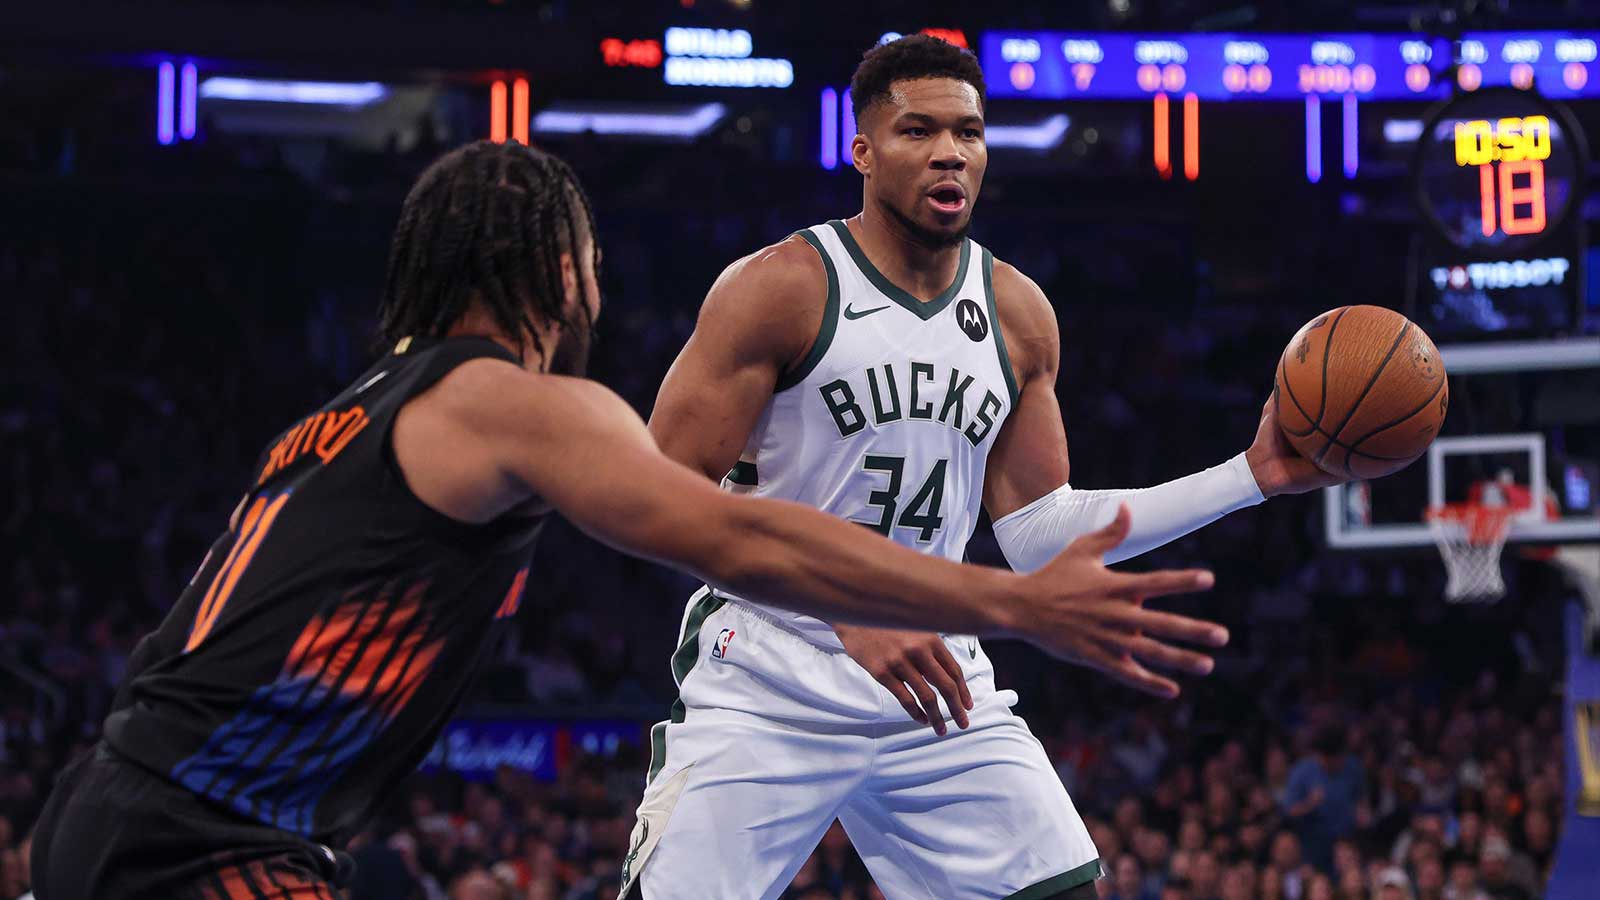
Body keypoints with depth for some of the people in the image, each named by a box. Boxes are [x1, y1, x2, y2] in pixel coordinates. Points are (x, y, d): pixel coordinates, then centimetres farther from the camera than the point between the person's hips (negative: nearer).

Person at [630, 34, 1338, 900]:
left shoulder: (1017, 315, 8)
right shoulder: (778, 289, -10)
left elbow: (1037, 534, 11)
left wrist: (1252, 476, 5)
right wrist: (855, 612, -24)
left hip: (938, 682, 5)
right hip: (768, 685, -5)